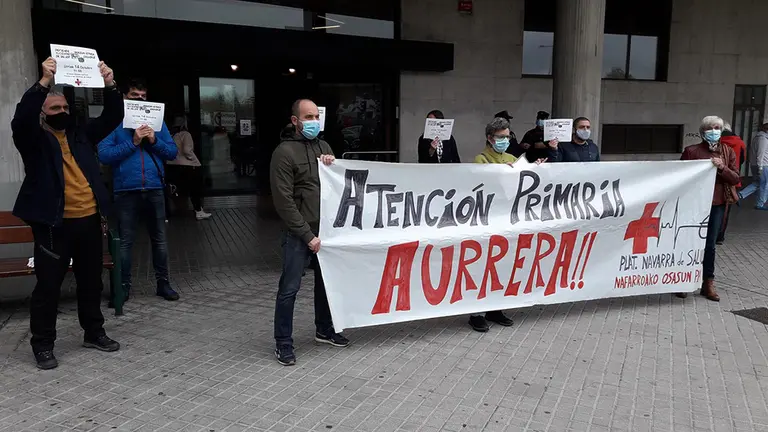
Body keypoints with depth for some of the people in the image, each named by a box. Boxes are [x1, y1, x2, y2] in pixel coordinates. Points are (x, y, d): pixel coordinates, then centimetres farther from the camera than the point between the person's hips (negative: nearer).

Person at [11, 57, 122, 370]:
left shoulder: (81, 135, 14)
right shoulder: (34, 139, 1)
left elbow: (112, 118, 9)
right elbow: (21, 119, -19)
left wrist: (109, 85, -7)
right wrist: (44, 82, -27)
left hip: (89, 221, 5)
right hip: (54, 224, -4)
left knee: (91, 281, 14)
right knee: (48, 285, 2)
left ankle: (94, 333, 28)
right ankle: (42, 345, 15)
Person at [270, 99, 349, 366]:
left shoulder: (323, 147, 11)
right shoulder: (284, 152, -10)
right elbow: (284, 201, -14)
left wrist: (334, 166, -3)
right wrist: (307, 235, -16)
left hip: (325, 228, 7)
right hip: (299, 233, -7)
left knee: (326, 281, 17)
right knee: (289, 288, 0)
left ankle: (324, 330, 35)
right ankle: (283, 343, 13)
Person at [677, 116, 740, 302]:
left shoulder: (728, 152, 7)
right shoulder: (692, 151, -3)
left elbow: (735, 179, 0)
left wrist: (721, 168, -14)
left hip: (718, 204, 3)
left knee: (710, 244, 8)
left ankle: (708, 283, 17)